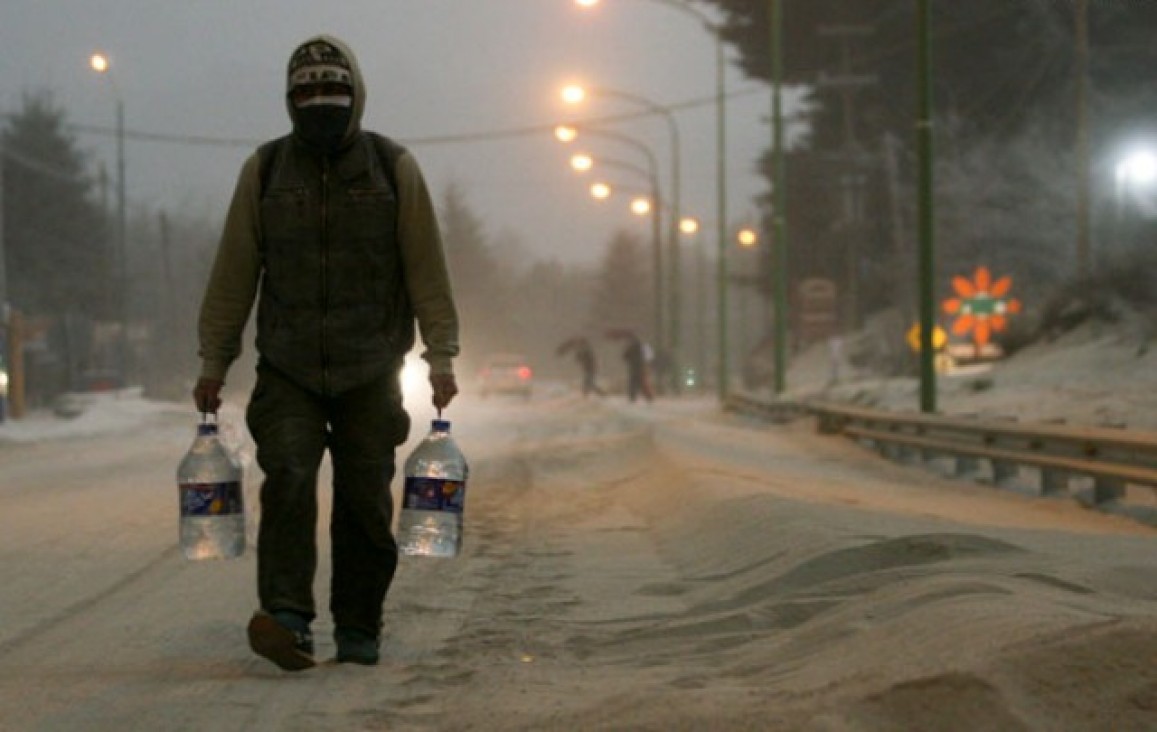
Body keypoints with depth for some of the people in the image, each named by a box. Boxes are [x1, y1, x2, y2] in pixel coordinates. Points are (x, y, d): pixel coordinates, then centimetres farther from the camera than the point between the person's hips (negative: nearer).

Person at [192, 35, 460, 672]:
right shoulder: (264, 171, 5)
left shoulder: (394, 169, 2)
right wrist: (213, 364, 8)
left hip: (370, 373, 0)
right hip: (287, 371, 0)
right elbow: (233, 275, 8)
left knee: (365, 500, 1)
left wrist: (441, 357, -2)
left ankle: (358, 629, 12)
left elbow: (427, 271, 4)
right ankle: (287, 617, -23)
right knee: (287, 481, -17)